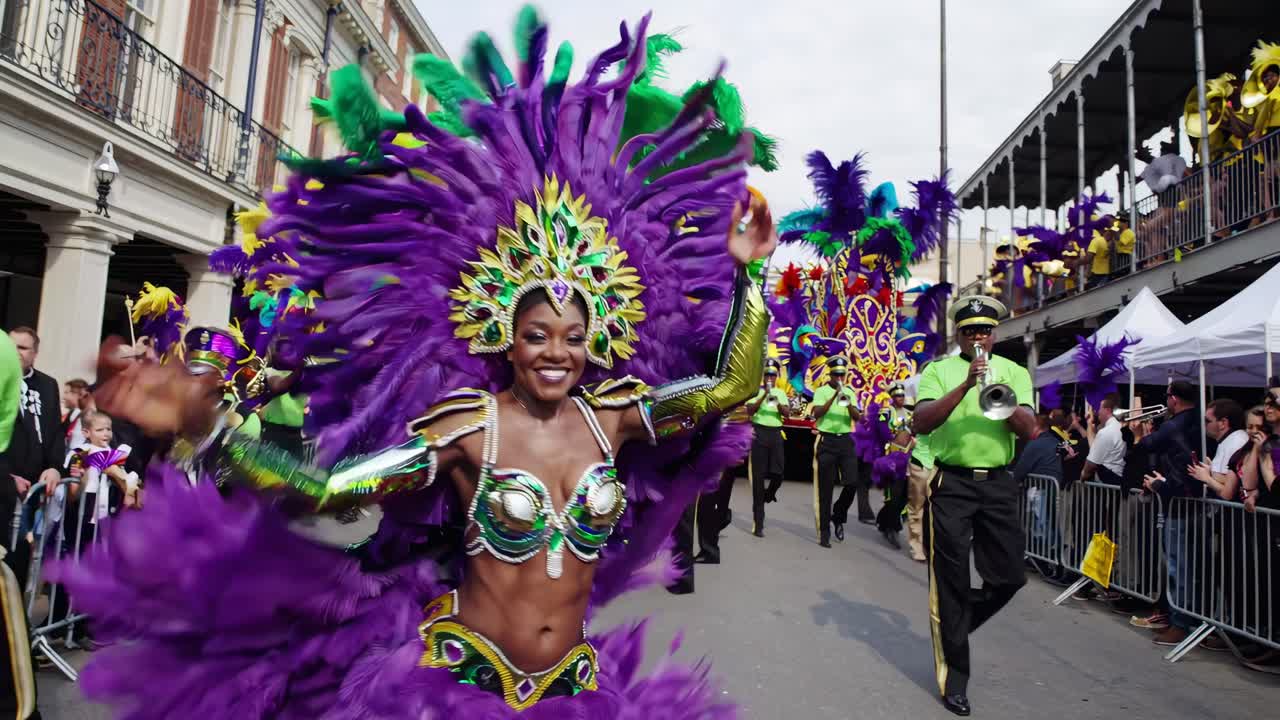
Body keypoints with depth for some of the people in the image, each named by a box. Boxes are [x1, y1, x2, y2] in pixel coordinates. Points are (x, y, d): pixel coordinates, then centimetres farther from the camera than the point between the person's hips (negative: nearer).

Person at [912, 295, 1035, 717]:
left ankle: (953, 629, 33)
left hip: (997, 483, 3)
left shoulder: (1014, 372, 10)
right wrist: (966, 385, -22)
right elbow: (921, 423, -14)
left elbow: (1029, 431, -1)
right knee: (951, 580, 2)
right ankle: (954, 674, 17)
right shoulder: (938, 370, 2)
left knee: (1009, 577, 6)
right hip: (951, 483, -3)